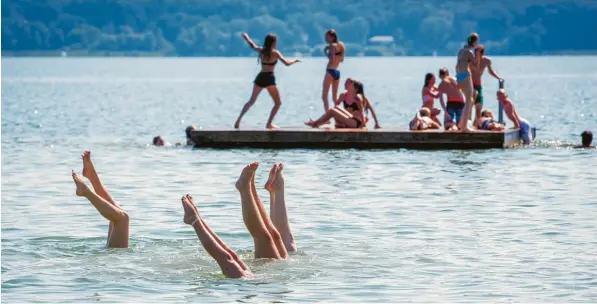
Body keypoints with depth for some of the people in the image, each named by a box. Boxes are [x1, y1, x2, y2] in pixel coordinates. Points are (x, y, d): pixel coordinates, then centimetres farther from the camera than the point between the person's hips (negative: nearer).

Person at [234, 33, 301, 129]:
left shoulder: (261, 50, 8)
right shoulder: (275, 53, -6)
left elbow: (252, 45, 27)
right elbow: (287, 63, -12)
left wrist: (246, 36, 45)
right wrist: (295, 60, 8)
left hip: (260, 78, 5)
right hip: (269, 78, -5)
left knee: (251, 101, 19)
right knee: (278, 103, 6)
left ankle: (239, 120, 10)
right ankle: (269, 123, -5)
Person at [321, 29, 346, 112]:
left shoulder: (333, 46, -10)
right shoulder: (341, 45, 12)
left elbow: (332, 60, -18)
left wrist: (326, 52, -5)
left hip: (330, 71, -8)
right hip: (337, 72, 8)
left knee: (324, 96, -8)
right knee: (335, 97, 16)